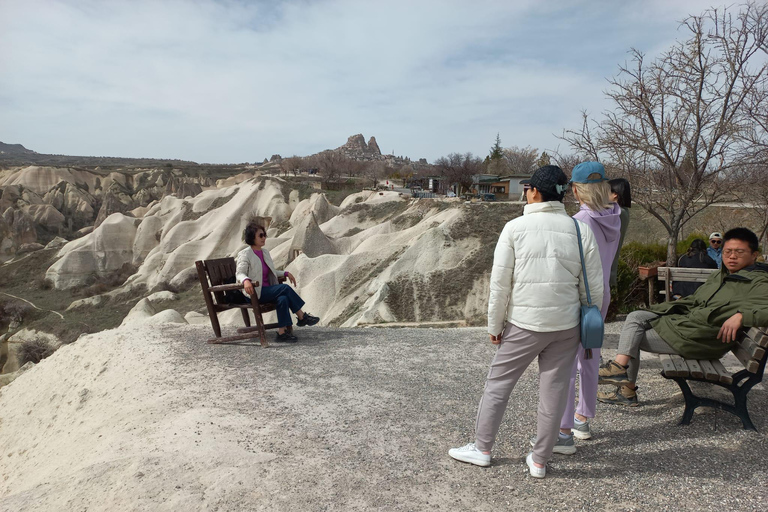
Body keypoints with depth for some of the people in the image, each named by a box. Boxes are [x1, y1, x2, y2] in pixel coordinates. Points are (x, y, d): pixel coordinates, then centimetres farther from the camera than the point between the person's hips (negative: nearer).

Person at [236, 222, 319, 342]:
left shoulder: (265, 252, 17)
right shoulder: (244, 254, -5)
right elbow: (239, 273, -15)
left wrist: (286, 273, 11)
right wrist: (246, 281, -38)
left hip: (268, 290, 7)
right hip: (255, 293, -7)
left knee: (283, 298, -27)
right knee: (285, 288, -25)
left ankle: (282, 332, -25)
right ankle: (302, 317, -16)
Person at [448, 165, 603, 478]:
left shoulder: (515, 227, -8)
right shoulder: (581, 230, 0)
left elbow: (500, 283, -8)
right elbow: (594, 286, 3)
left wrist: (495, 325, 3)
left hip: (524, 324, -3)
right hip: (567, 325, 3)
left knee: (498, 383, 12)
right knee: (553, 391, 12)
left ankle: (482, 449, 23)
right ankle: (540, 460, 23)